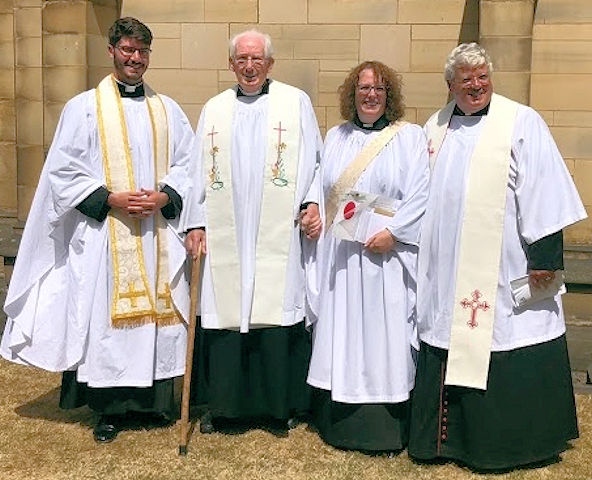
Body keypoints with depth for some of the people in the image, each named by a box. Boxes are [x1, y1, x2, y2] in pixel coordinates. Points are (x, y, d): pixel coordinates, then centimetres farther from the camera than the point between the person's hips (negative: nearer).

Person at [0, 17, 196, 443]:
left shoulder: (167, 110, 11)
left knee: (158, 311, 6)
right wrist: (110, 199, -13)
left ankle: (155, 400, 20)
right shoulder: (85, 107, 3)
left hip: (160, 233, 3)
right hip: (104, 234, -3)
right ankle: (111, 408, 13)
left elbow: (188, 164, 8)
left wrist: (164, 196, -10)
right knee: (105, 313, 1)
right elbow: (63, 171, -2)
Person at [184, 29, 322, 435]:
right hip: (225, 235, 3)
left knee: (277, 312, -1)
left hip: (279, 234, -2)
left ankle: (279, 405, 13)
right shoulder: (214, 110, 15)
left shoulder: (296, 102, 7)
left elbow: (313, 160, 5)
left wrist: (312, 203, -10)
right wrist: (196, 223, 6)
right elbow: (201, 170, 13)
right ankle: (224, 405, 15)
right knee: (224, 312, 3)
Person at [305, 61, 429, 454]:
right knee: (341, 335, 8)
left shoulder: (410, 137, 2)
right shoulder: (335, 137, 16)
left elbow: (420, 193, -7)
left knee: (385, 335, -1)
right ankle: (341, 420, 19)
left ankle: (387, 429, 9)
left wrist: (393, 231, -17)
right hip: (339, 255, 4)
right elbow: (321, 188, 15)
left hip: (386, 255, -4)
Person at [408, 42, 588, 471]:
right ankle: (451, 435, 27)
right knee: (446, 351, 12)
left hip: (503, 274, -5)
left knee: (507, 357, 2)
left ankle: (519, 441, 19)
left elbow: (542, 194, -8)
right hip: (446, 272, 5)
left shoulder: (521, 123, -4)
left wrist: (545, 257, -13)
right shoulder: (436, 128, 13)